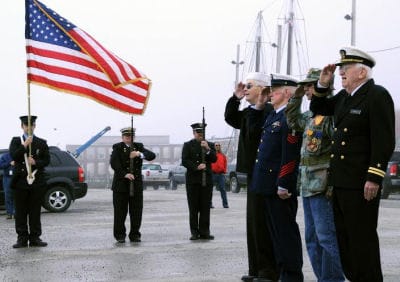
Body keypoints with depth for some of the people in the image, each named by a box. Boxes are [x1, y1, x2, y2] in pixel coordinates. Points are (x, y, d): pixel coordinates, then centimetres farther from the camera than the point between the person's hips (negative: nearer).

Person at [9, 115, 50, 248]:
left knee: (35, 211, 3)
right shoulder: (16, 141, 9)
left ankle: (35, 238, 8)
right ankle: (22, 238, 6)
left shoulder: (41, 143, 11)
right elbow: (13, 156, -6)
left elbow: (47, 160, 5)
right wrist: (25, 146, -15)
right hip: (20, 181, 0)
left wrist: (36, 162, -12)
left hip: (37, 181, 1)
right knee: (21, 212, 0)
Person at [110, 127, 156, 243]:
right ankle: (120, 235, 10)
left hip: (136, 185, 3)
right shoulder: (117, 148, 3)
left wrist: (140, 154, -21)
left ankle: (135, 235, 12)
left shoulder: (139, 147, 12)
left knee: (136, 212, 3)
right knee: (120, 212, 0)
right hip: (121, 185, -3)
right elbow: (114, 163, -12)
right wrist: (125, 174, -25)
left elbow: (152, 156, -3)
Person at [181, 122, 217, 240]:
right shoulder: (188, 145, 9)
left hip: (207, 180, 2)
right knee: (194, 208, -2)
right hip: (193, 180, -2)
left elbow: (214, 159, 2)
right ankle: (194, 232, 1)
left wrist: (208, 149, -13)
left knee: (205, 207, 0)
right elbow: (185, 161, -2)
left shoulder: (210, 145, 16)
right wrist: (196, 167, -15)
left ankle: (204, 232, 4)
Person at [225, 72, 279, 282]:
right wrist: (235, 98, 16)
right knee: (254, 221, 13)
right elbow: (230, 118, 27)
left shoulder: (268, 111, -15)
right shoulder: (249, 112, 14)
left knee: (262, 222, -4)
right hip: (253, 173, 10)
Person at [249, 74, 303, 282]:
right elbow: (254, 127, 31)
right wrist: (258, 106, 17)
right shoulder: (273, 116, 14)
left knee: (286, 232, -3)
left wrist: (283, 185, -22)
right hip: (268, 185, 10)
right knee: (276, 232, 15)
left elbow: (290, 155, -21)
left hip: (280, 186, -10)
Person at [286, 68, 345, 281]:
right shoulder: (311, 115, 15)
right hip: (308, 184, 10)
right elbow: (292, 121, 30)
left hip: (323, 186, -10)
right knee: (312, 238, 13)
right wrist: (297, 97, 17)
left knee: (327, 236, -7)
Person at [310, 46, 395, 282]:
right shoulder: (344, 97, 14)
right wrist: (323, 84, 13)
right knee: (344, 236, 13)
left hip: (362, 183, -9)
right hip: (341, 181, 9)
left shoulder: (377, 95, -10)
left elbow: (384, 141, -17)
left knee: (362, 237, -4)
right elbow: (318, 109, 30)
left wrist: (374, 178, -22)